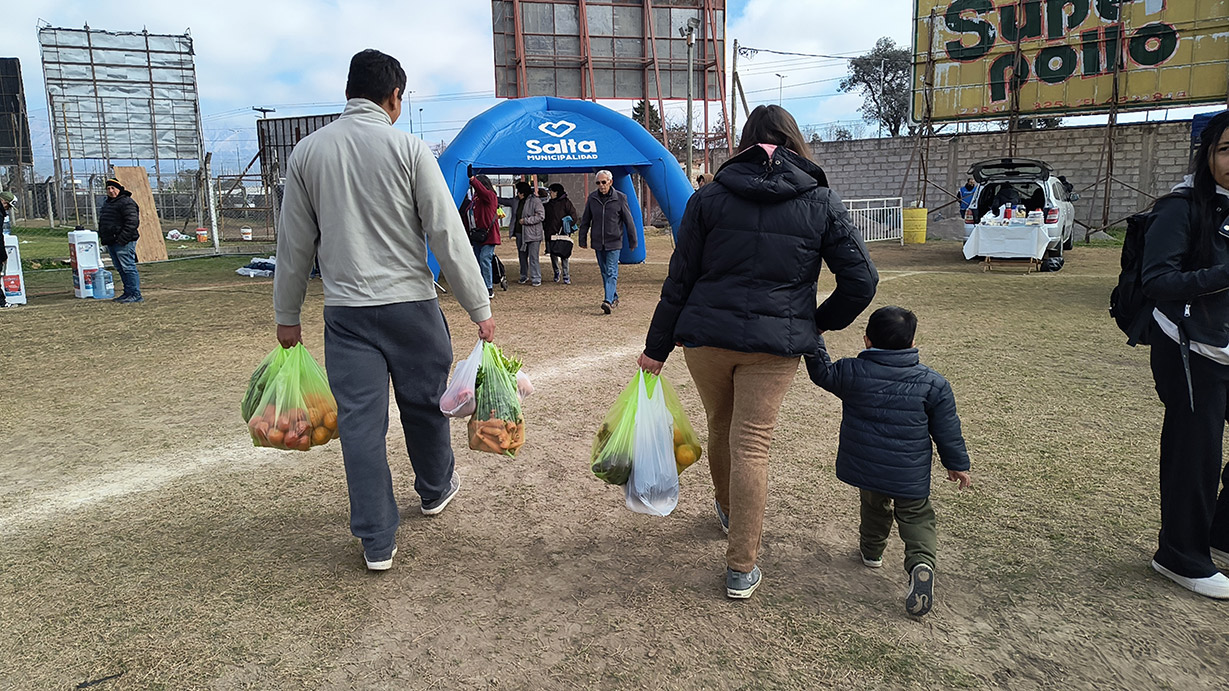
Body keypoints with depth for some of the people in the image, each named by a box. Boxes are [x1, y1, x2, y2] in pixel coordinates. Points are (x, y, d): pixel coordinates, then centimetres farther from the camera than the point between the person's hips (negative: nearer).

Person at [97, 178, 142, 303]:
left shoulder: (126, 202, -11)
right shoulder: (106, 202, 20)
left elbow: (132, 222, -18)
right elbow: (102, 222, 29)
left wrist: (122, 239, -21)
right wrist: (102, 237, 17)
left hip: (124, 242, -10)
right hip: (111, 242, 10)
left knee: (128, 268, -11)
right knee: (120, 269, 12)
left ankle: (136, 295, -10)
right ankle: (127, 293, 18)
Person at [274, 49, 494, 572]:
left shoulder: (308, 151, 5)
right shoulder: (408, 147, -5)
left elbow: (294, 243, 9)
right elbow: (447, 234, -8)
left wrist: (287, 315, 18)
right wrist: (479, 308, -3)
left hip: (346, 311, 2)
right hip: (410, 303, -2)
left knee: (359, 420, 5)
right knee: (424, 402, 17)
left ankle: (377, 542, 11)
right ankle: (436, 489, 41)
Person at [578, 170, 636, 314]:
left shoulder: (620, 198, -4)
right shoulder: (592, 198, 4)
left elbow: (629, 221, 1)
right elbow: (585, 221, 11)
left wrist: (632, 241, 3)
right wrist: (582, 239, 10)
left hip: (614, 242, -4)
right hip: (598, 243, 4)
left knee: (612, 272, -12)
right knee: (604, 272, 11)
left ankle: (608, 300, -22)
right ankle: (614, 298, 24)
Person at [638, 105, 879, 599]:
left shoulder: (709, 197, 2)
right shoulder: (822, 203, 1)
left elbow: (680, 278, 2)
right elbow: (861, 281, 0)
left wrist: (657, 347, 7)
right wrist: (821, 322, 16)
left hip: (706, 335, 2)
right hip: (776, 345, -1)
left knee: (720, 427, 22)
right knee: (752, 444, 3)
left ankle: (726, 507, 47)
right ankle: (742, 568, 7)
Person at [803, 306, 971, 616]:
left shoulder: (851, 372, -11)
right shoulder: (933, 383, -6)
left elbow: (822, 372, 6)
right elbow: (947, 430, 1)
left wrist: (814, 339, 12)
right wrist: (956, 464, 13)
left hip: (865, 469, 1)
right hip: (910, 475, 0)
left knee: (874, 505, 25)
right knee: (916, 516, 13)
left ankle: (871, 549, 42)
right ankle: (921, 562, -9)